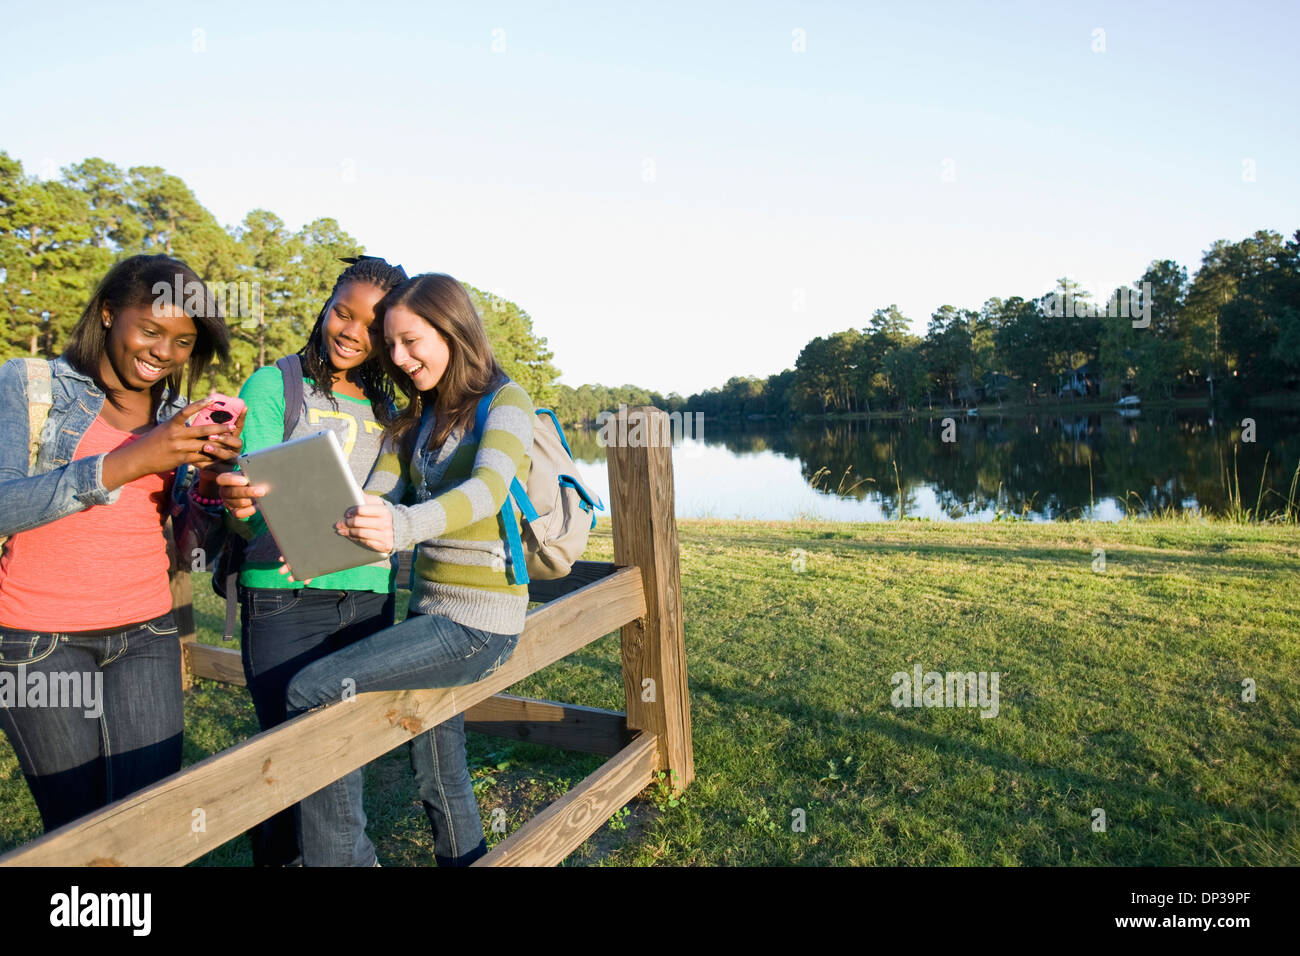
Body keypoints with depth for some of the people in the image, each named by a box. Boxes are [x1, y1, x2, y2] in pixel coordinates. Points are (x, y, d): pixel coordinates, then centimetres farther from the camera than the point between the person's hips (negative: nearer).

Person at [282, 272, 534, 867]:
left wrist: (406, 525, -45)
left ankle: (343, 856, 0)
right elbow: (374, 498, 5)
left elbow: (488, 488, -26)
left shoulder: (505, 401, -8)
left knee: (312, 693, -14)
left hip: (477, 623, -7)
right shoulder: (416, 421, 15)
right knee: (439, 780, 15)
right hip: (430, 610, 7)